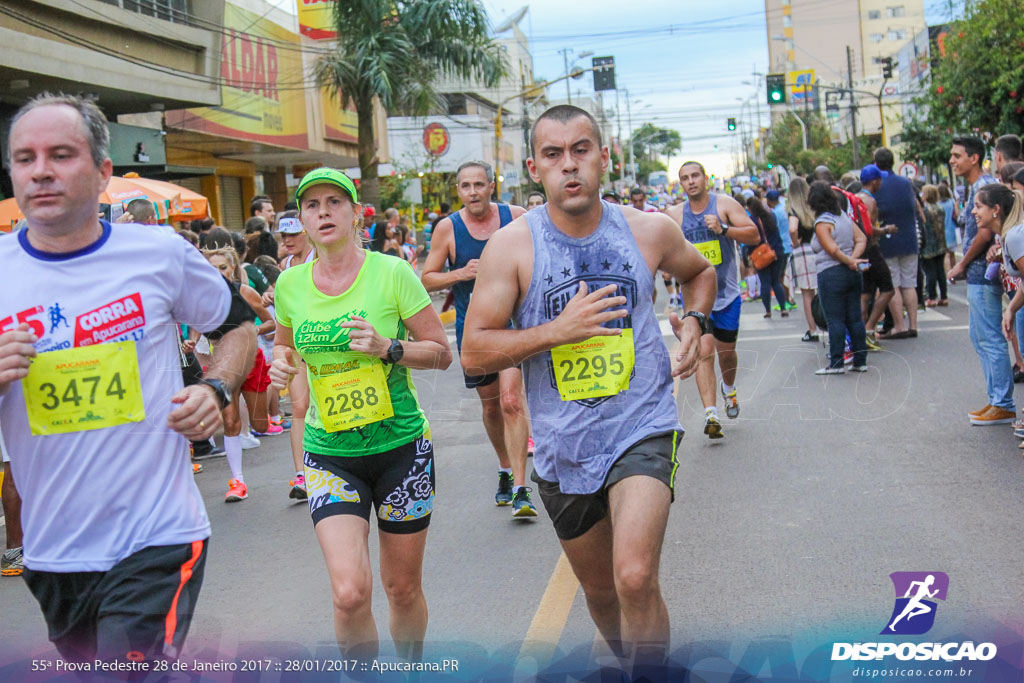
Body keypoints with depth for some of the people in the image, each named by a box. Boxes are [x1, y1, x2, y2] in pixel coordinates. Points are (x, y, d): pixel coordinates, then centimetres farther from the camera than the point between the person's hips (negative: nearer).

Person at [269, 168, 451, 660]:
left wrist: (388, 348, -20)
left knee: (403, 588, 11)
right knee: (350, 592, -15)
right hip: (329, 454, 1)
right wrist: (280, 363, -3)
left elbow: (442, 353, -3)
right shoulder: (290, 284, 1)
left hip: (400, 446, -1)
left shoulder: (391, 273, -8)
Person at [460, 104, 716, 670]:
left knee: (635, 578, -22)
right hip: (563, 446, 1)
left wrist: (695, 322, 2)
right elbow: (474, 351, -10)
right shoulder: (512, 246, -7)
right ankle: (629, 660, 47)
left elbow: (699, 271, 21)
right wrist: (559, 330, -20)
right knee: (599, 589, 18)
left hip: (642, 430, -1)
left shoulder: (649, 231, -1)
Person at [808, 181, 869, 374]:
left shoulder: (822, 222, -11)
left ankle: (836, 364, -2)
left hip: (831, 274, -7)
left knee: (835, 320, -4)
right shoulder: (844, 216, 11)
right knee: (855, 318, 9)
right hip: (852, 273, 7)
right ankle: (860, 361, 12)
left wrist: (850, 261, -7)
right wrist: (853, 258, -4)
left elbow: (832, 249, -19)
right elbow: (861, 239, 8)